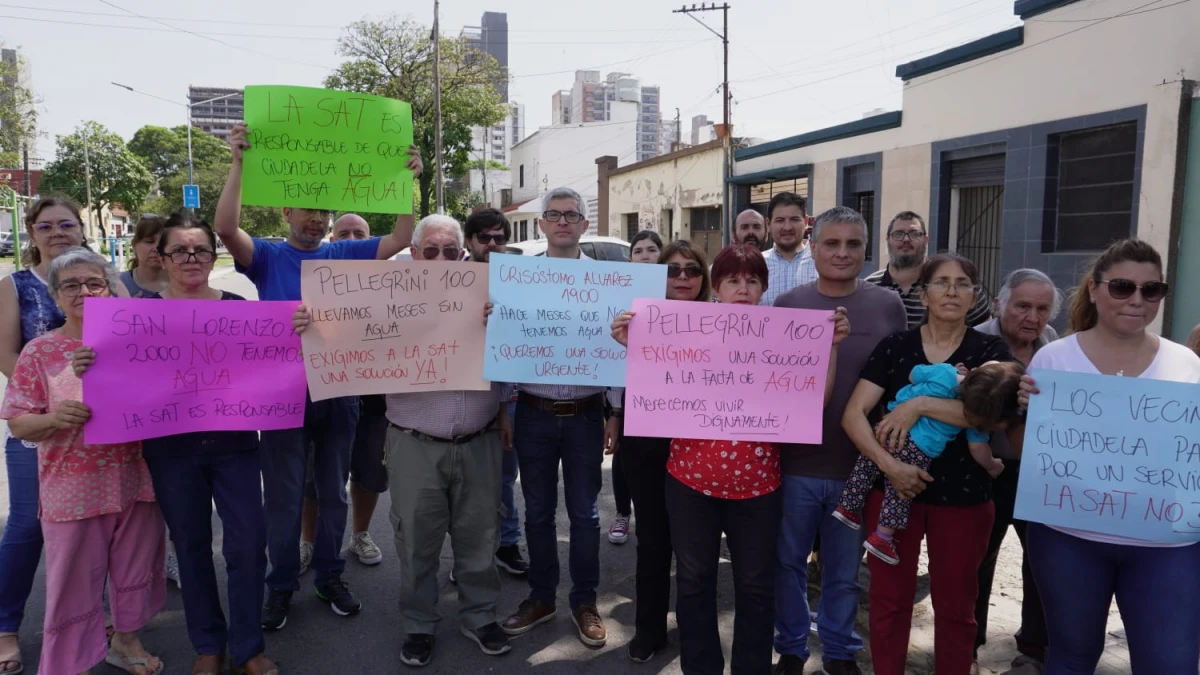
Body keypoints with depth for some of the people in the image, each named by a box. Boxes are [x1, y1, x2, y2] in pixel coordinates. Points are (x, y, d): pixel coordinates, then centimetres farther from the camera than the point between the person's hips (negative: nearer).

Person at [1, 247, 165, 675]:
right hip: (73, 490, -3)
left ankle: (126, 640, 40)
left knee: (135, 567, 18)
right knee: (75, 580, 9)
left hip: (135, 481, 3)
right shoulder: (40, 352, -4)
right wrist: (53, 419, -22)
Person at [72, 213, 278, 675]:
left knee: (248, 542, 0)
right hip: (171, 448, 0)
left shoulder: (237, 306, 2)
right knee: (191, 545, 11)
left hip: (234, 443, 0)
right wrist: (87, 365, -20)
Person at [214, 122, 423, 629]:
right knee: (283, 498, 8)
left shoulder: (344, 255, 5)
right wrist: (239, 164, -28)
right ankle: (281, 585, 24)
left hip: (339, 392, 2)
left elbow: (401, 239, -3)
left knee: (333, 493, 14)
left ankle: (330, 577, 29)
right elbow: (226, 228, -18)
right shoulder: (268, 256, 0)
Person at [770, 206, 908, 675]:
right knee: (789, 563, 14)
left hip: (858, 465, 0)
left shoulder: (888, 307, -1)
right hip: (796, 461, 0)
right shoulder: (787, 304, -2)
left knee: (844, 570, 16)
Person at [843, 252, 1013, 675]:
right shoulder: (894, 346, 0)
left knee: (955, 606, 14)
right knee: (889, 600, 11)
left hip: (963, 497, 0)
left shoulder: (991, 351, -1)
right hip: (892, 490, 1)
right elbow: (853, 414, -7)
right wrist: (889, 465, -20)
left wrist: (919, 405, -23)